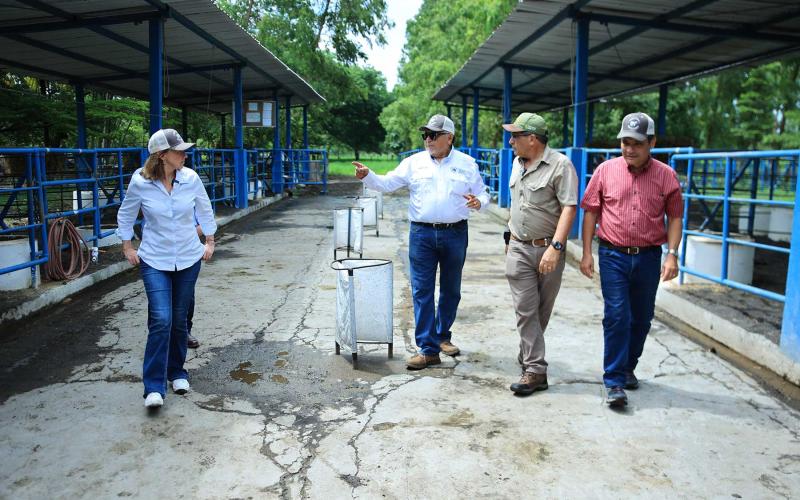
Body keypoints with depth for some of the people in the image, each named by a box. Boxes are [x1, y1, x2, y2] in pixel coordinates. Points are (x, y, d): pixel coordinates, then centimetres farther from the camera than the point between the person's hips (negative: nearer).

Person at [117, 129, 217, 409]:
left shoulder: (190, 178, -8)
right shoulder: (140, 182, -13)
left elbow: (204, 211, 9)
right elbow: (125, 216, 5)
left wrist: (209, 242, 13)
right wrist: (128, 248, 7)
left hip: (188, 259, 3)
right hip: (154, 260, -2)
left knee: (179, 319, 12)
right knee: (161, 320, -13)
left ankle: (177, 373, 31)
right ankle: (154, 387, -4)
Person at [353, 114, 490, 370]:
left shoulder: (467, 164, 5)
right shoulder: (414, 162, 5)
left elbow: (483, 194, 8)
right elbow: (386, 183, 1)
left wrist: (478, 202, -15)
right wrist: (367, 176, -17)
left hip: (455, 234, 1)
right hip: (422, 234, 0)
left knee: (451, 290, 13)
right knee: (422, 291, -3)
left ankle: (442, 336, 33)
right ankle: (428, 349, 3)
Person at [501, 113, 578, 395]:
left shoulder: (560, 165, -12)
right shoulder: (517, 163, 11)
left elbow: (569, 208, -18)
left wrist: (555, 247, -26)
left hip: (548, 250, -4)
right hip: (519, 249, 5)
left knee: (542, 310, 10)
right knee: (525, 309, -2)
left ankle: (528, 356, 28)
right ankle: (535, 370, 3)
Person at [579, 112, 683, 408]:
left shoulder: (666, 176, 0)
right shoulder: (606, 171, -2)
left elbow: (675, 217, 5)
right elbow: (591, 213, 2)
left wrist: (672, 255, -5)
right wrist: (587, 253, -1)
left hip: (649, 257, 2)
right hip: (613, 255, -2)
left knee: (641, 318, 13)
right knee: (617, 317, -7)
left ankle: (628, 368, 33)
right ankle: (614, 381, 1)